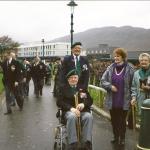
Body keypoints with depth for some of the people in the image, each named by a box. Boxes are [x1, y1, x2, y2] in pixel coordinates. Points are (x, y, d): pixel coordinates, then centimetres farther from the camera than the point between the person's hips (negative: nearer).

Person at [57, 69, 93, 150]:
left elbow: (90, 100, 12)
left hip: (83, 111, 2)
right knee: (72, 117, -38)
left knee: (89, 116, -32)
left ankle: (87, 143, -32)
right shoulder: (64, 88, 12)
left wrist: (83, 104, -13)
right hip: (69, 111, -2)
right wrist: (71, 108, -17)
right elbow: (59, 102, -1)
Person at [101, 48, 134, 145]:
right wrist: (110, 86, -13)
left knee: (122, 120, 7)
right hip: (112, 100, 3)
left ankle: (122, 138, 24)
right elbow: (103, 81, 4)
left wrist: (133, 97, -10)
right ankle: (116, 137, 31)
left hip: (124, 100, -3)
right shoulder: (110, 68, 2)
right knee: (114, 119, 14)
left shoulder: (129, 68, -6)